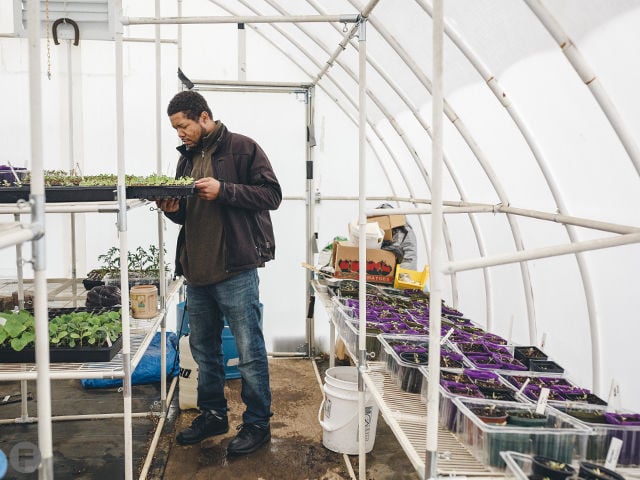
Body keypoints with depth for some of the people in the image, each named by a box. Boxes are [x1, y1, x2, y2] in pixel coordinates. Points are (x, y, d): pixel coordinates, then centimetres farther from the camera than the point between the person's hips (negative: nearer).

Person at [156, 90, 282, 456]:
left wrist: (223, 190, -20)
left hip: (235, 269, -8)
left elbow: (271, 194, -12)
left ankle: (258, 423, 15)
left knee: (249, 350, 1)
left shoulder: (241, 148, -5)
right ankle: (213, 414, 33)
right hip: (197, 271, 8)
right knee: (204, 349, 17)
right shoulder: (187, 157, 17)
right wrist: (174, 209, -1)